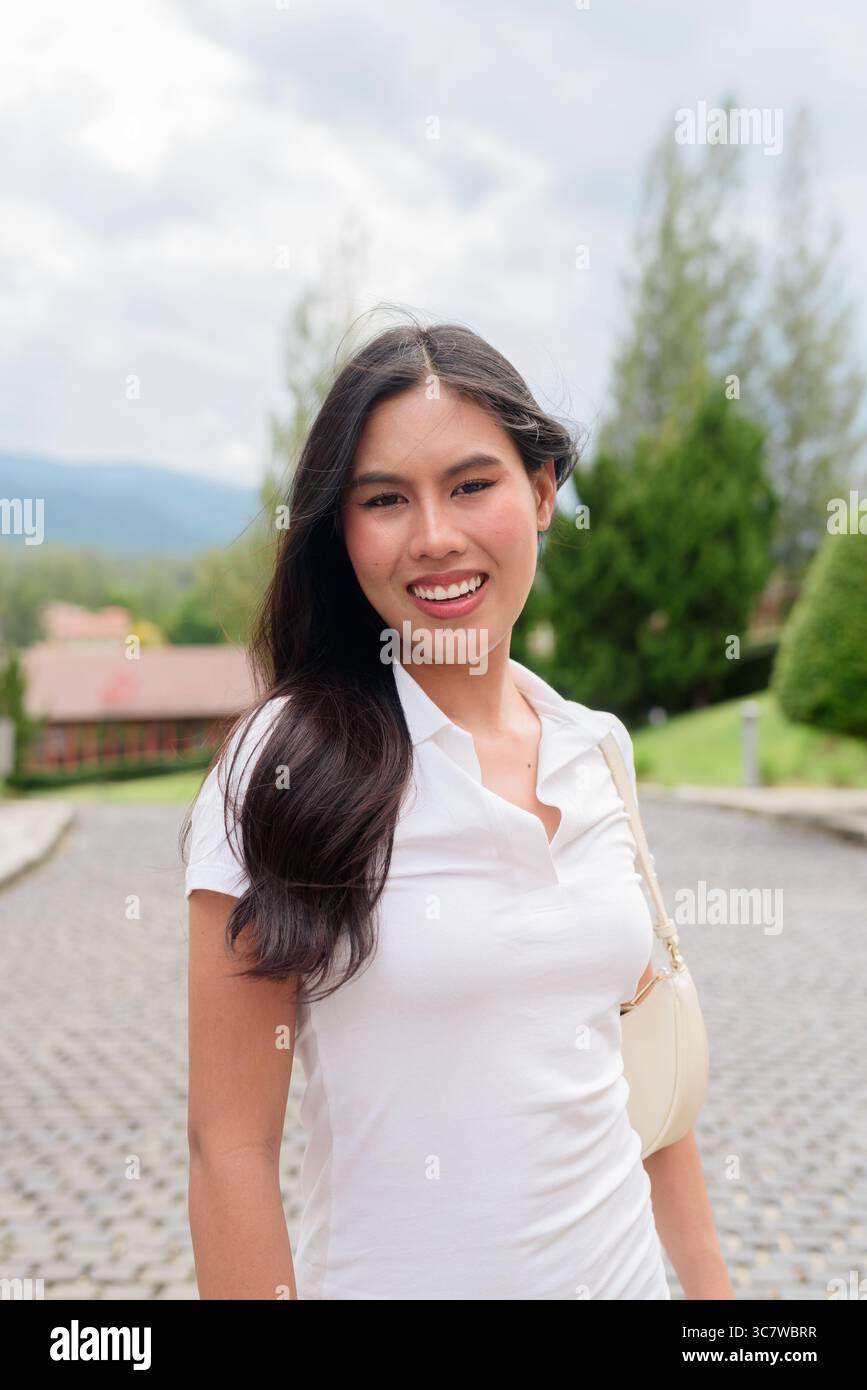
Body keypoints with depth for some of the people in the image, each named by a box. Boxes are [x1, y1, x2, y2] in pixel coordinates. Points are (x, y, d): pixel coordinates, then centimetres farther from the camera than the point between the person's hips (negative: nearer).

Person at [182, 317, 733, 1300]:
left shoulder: (597, 748, -2)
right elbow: (230, 1146, -16)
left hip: (625, 1266, 5)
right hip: (395, 1273, -4)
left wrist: (709, 1283, 7)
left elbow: (640, 1049, 6)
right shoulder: (284, 766, -18)